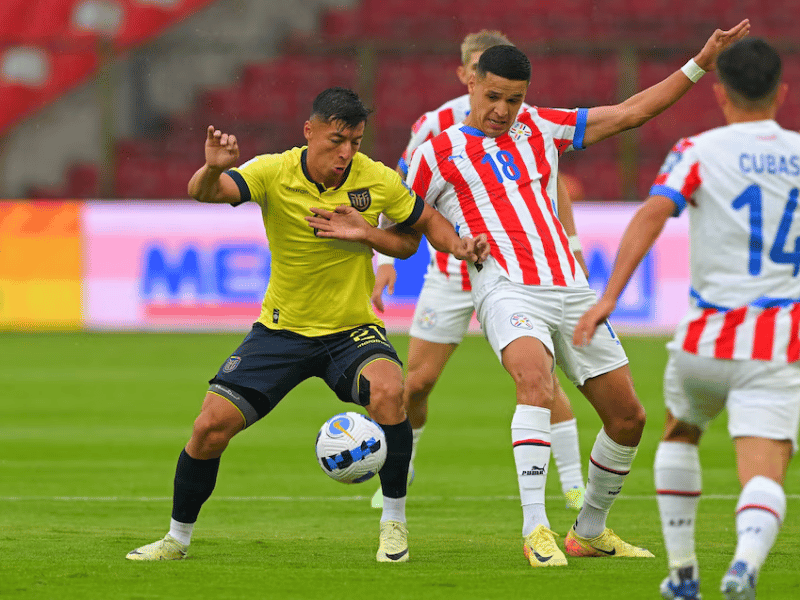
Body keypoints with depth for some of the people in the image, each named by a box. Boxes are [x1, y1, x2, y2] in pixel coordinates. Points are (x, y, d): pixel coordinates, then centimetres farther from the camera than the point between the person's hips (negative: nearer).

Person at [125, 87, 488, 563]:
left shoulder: (377, 180, -11)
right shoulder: (274, 174, -15)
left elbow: (427, 223, 6)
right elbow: (203, 193, -31)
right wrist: (213, 169, -55)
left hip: (353, 331, 0)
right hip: (282, 329, 0)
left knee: (388, 390, -32)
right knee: (212, 425, -10)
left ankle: (394, 521, -14)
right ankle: (178, 537, 15)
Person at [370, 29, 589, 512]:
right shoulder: (436, 125, -10)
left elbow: (555, 185, 10)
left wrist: (572, 249, 8)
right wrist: (384, 257, -5)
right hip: (451, 271, 0)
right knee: (418, 381, 0)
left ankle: (574, 485, 0)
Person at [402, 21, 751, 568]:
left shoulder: (540, 128, 17)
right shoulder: (437, 153, 7)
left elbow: (630, 112, 20)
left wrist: (699, 65, 15)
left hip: (572, 289, 5)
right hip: (507, 290, -5)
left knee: (628, 416, 5)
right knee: (535, 380, -34)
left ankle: (590, 531, 24)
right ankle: (535, 529, -36)